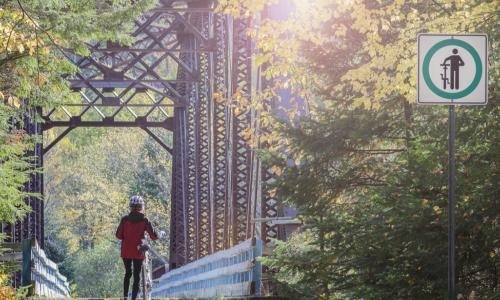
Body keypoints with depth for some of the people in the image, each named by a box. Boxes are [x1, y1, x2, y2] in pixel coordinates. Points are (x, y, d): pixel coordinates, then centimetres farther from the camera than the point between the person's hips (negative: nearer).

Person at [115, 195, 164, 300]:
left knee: (127, 273, 20)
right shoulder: (144, 220, -8)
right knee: (136, 276, 4)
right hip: (138, 252, -2)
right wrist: (161, 234, 13)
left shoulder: (125, 219, -3)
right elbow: (153, 236, -8)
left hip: (126, 252, 2)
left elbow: (118, 236, -2)